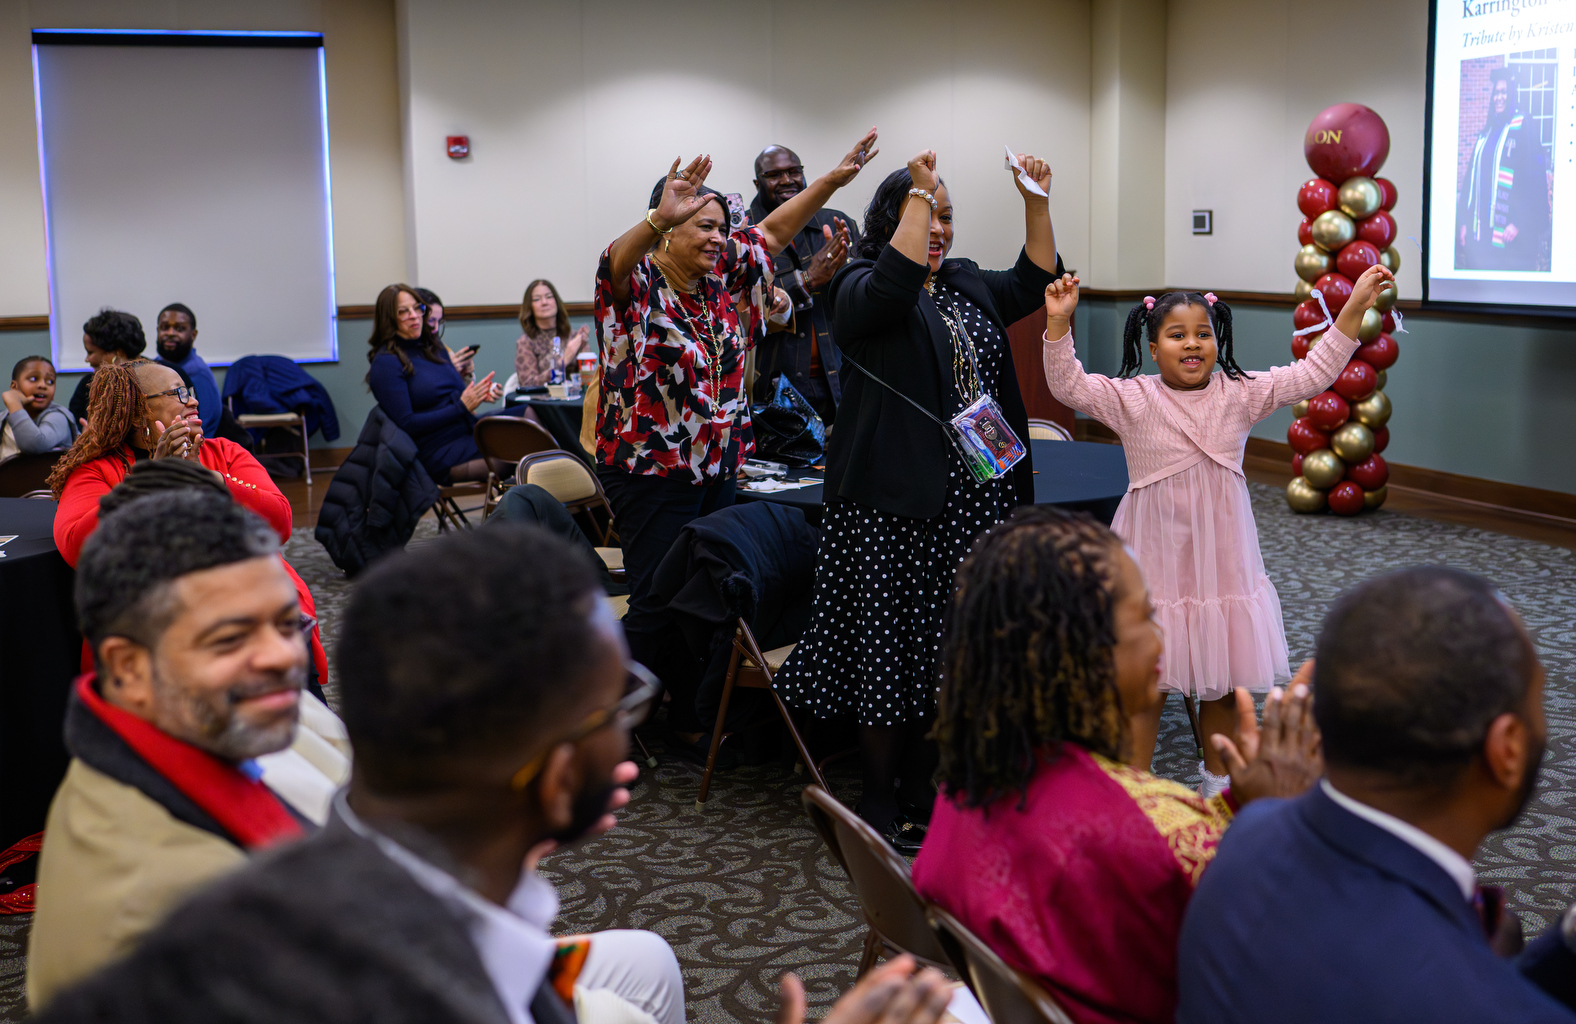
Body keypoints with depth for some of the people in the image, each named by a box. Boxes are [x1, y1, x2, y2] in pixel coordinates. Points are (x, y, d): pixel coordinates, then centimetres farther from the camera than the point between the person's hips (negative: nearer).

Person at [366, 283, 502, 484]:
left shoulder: (433, 346, 17)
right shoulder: (386, 363, -5)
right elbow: (406, 424, -11)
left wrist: (481, 393, -1)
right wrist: (462, 407, -15)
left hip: (468, 432, 7)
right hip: (442, 455, -7)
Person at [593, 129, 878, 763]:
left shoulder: (722, 277, 6)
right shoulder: (639, 282, -13)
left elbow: (773, 231, 11)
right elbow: (619, 259, -35)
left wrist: (833, 179, 2)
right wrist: (661, 217, -55)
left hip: (716, 468, 7)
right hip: (650, 471, -7)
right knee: (656, 604, -5)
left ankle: (689, 723, 25)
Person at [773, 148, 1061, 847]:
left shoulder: (967, 285, 18)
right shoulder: (860, 285, -3)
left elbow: (1034, 282, 10)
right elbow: (892, 285, -25)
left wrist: (1036, 202, -1)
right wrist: (919, 191, -21)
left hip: (971, 497, 6)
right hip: (891, 501, -6)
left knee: (949, 648, 10)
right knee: (890, 642, -1)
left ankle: (923, 789, 24)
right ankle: (880, 802, 13)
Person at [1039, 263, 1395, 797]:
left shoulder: (1240, 394, -1)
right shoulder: (1131, 399, -9)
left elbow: (1312, 374, -2)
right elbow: (1068, 384, -18)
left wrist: (1354, 309, -9)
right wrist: (1059, 322, -32)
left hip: (1221, 561, 4)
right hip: (1155, 561, -3)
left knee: (1225, 681, 16)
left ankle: (1218, 778, 36)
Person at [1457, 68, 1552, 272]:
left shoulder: (1524, 127, -4)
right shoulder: (1486, 131, 16)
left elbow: (1535, 178, -11)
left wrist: (1518, 222, -17)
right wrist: (1465, 222, 11)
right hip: (1480, 232, 6)